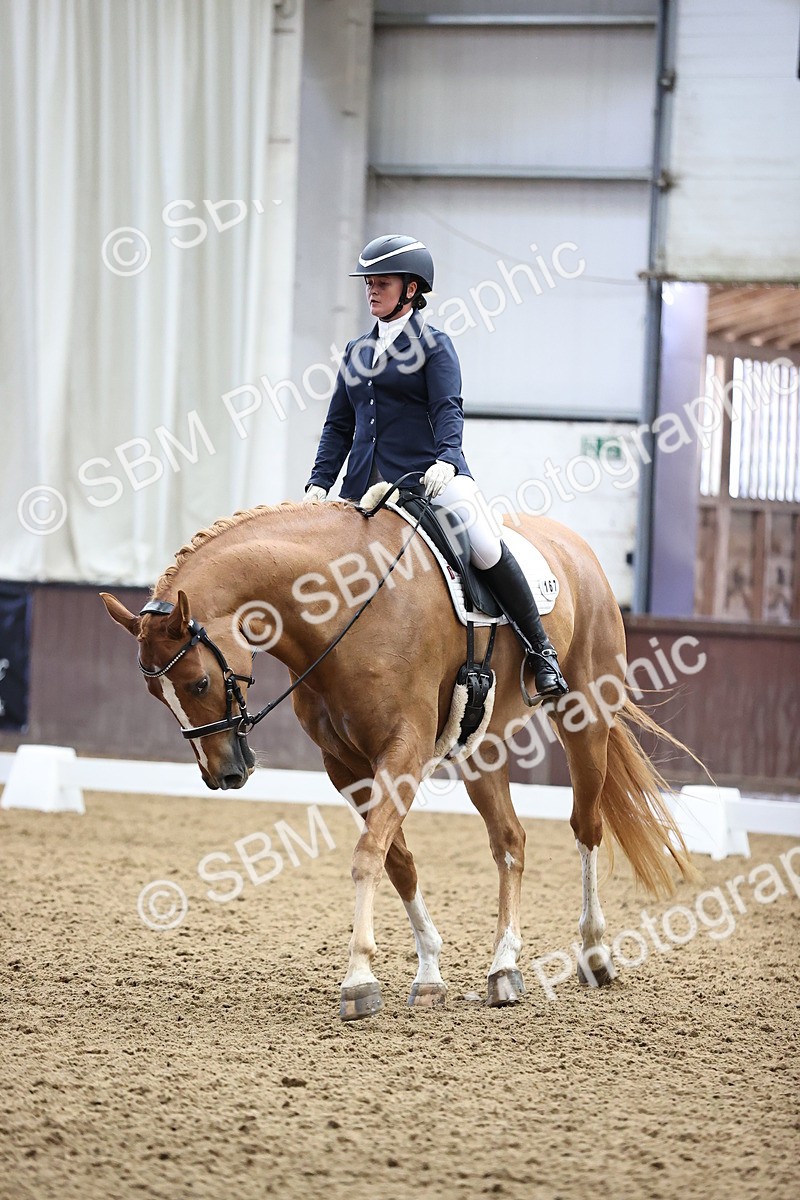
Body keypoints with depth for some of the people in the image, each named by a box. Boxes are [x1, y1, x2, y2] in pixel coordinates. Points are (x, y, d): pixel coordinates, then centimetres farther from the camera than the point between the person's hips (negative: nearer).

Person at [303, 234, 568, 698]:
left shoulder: (433, 344, 3)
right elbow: (339, 425, 19)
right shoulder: (358, 352, 19)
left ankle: (541, 651, -14)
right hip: (367, 484, 6)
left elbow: (448, 409, -10)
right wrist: (320, 483, 6)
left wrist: (446, 460, -29)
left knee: (485, 546, -23)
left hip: (427, 476, -6)